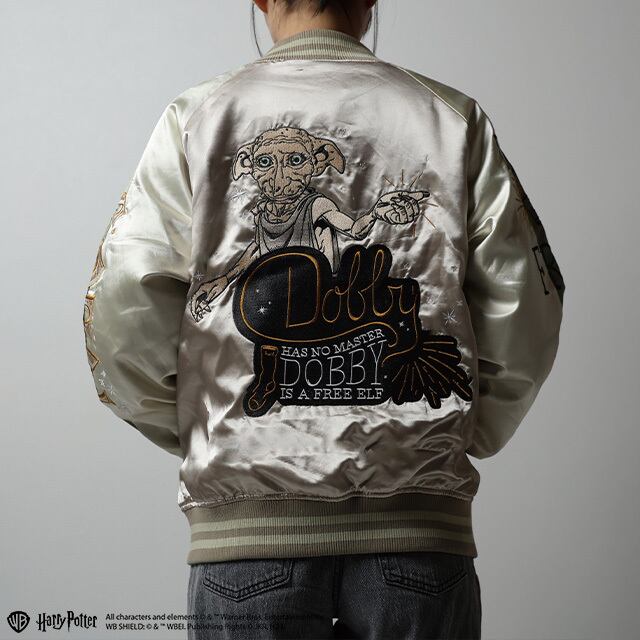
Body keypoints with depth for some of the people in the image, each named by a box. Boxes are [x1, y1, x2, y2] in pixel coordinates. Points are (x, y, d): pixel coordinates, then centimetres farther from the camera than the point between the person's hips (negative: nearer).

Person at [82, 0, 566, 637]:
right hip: (417, 517, 1)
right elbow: (526, 314, 2)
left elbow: (121, 321, -4)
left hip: (245, 519, 0)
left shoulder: (196, 118, 3)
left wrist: (195, 433, 12)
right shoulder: (454, 119, 6)